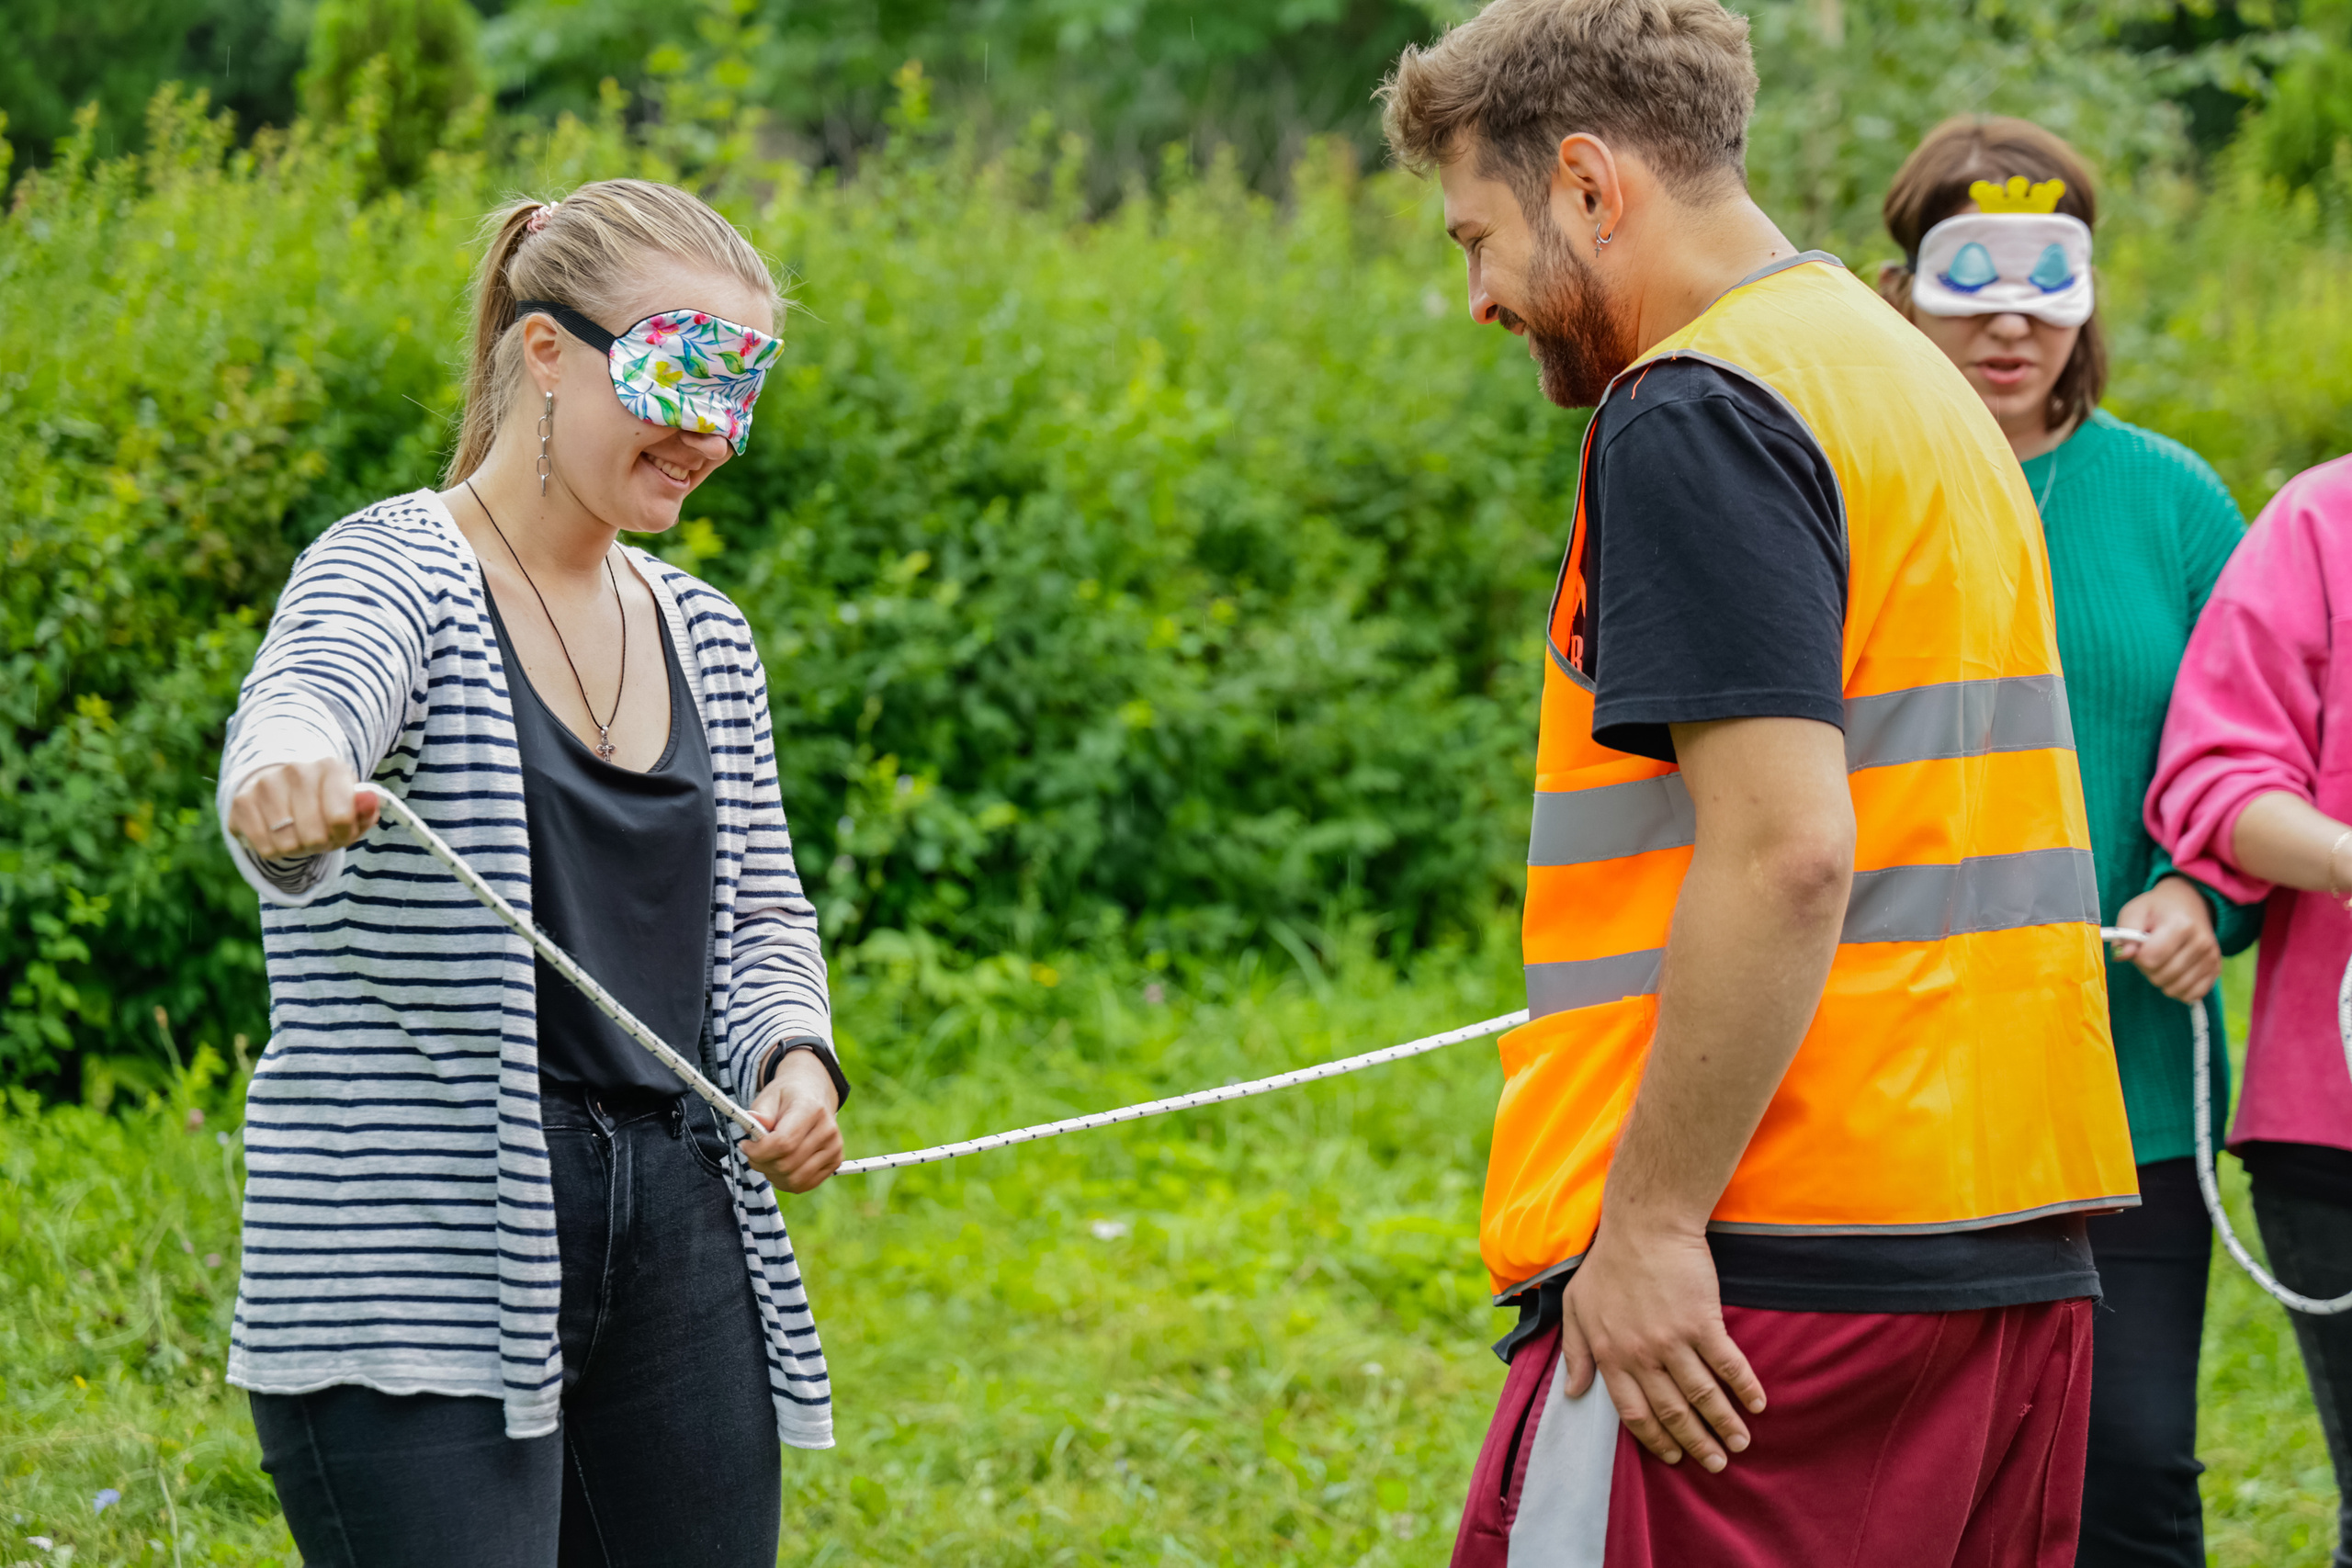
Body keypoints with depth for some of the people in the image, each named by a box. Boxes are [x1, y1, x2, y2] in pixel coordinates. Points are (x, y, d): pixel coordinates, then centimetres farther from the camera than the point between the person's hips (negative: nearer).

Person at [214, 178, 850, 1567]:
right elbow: (302, 710, -28)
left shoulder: (705, 638, 15)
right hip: (422, 1260, -7)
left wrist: (794, 1053, -1)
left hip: (680, 1241, 7)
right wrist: (290, 787, -52)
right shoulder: (397, 572, -6)